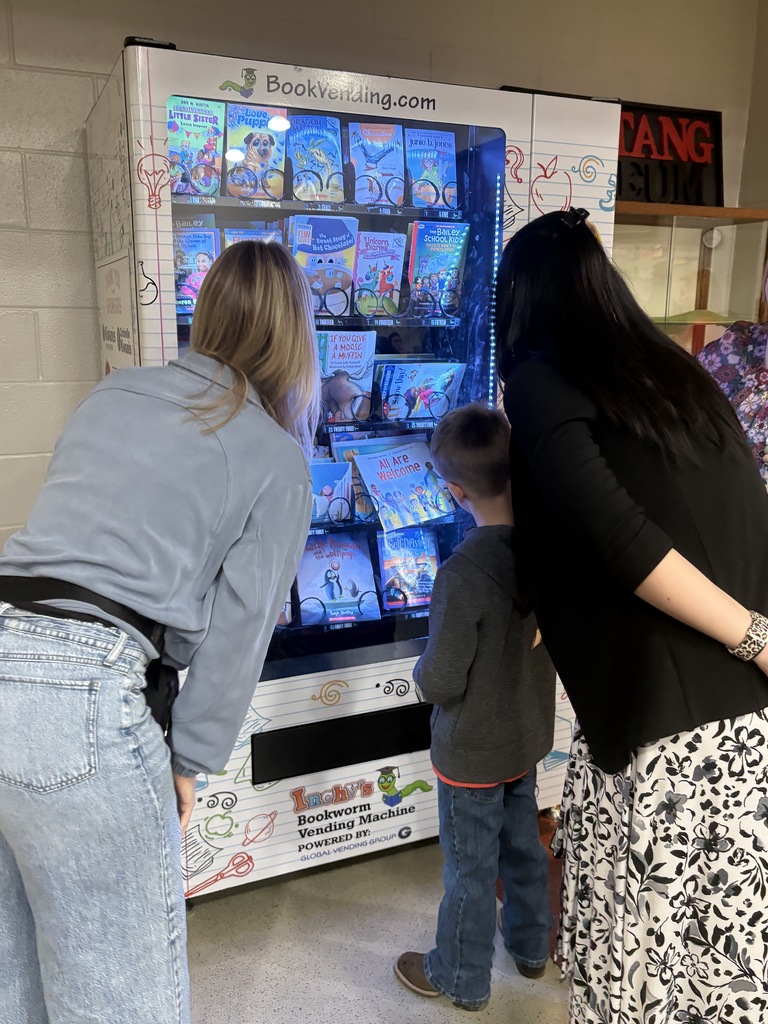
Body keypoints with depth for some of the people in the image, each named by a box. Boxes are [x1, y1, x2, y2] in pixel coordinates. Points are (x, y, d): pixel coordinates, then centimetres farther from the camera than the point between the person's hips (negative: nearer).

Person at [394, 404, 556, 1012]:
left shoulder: (463, 573, -32)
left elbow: (438, 683, -24)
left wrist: (423, 670, -5)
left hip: (472, 751, -6)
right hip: (529, 735, 7)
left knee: (470, 868, 14)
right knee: (523, 843, 27)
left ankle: (462, 979, 37)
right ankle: (531, 947, 50)